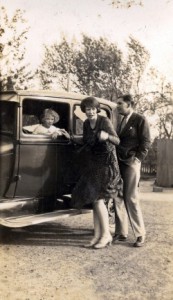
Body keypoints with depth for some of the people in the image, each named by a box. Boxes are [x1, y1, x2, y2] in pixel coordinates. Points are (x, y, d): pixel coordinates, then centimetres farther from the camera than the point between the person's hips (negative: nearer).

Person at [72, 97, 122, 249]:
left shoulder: (105, 121, -11)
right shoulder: (86, 124, 9)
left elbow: (117, 141, -20)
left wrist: (107, 136, -36)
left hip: (107, 163, -7)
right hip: (93, 164, 7)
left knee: (97, 198, -14)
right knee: (94, 199, 5)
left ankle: (106, 234, -2)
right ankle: (97, 236, 11)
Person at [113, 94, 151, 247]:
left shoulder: (140, 119, -3)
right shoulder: (122, 121, 19)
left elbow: (146, 142, -7)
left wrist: (137, 159, -14)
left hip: (131, 163, -7)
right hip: (118, 163, 7)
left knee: (131, 198, -8)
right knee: (117, 198, 5)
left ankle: (140, 234, 3)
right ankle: (121, 232, 14)